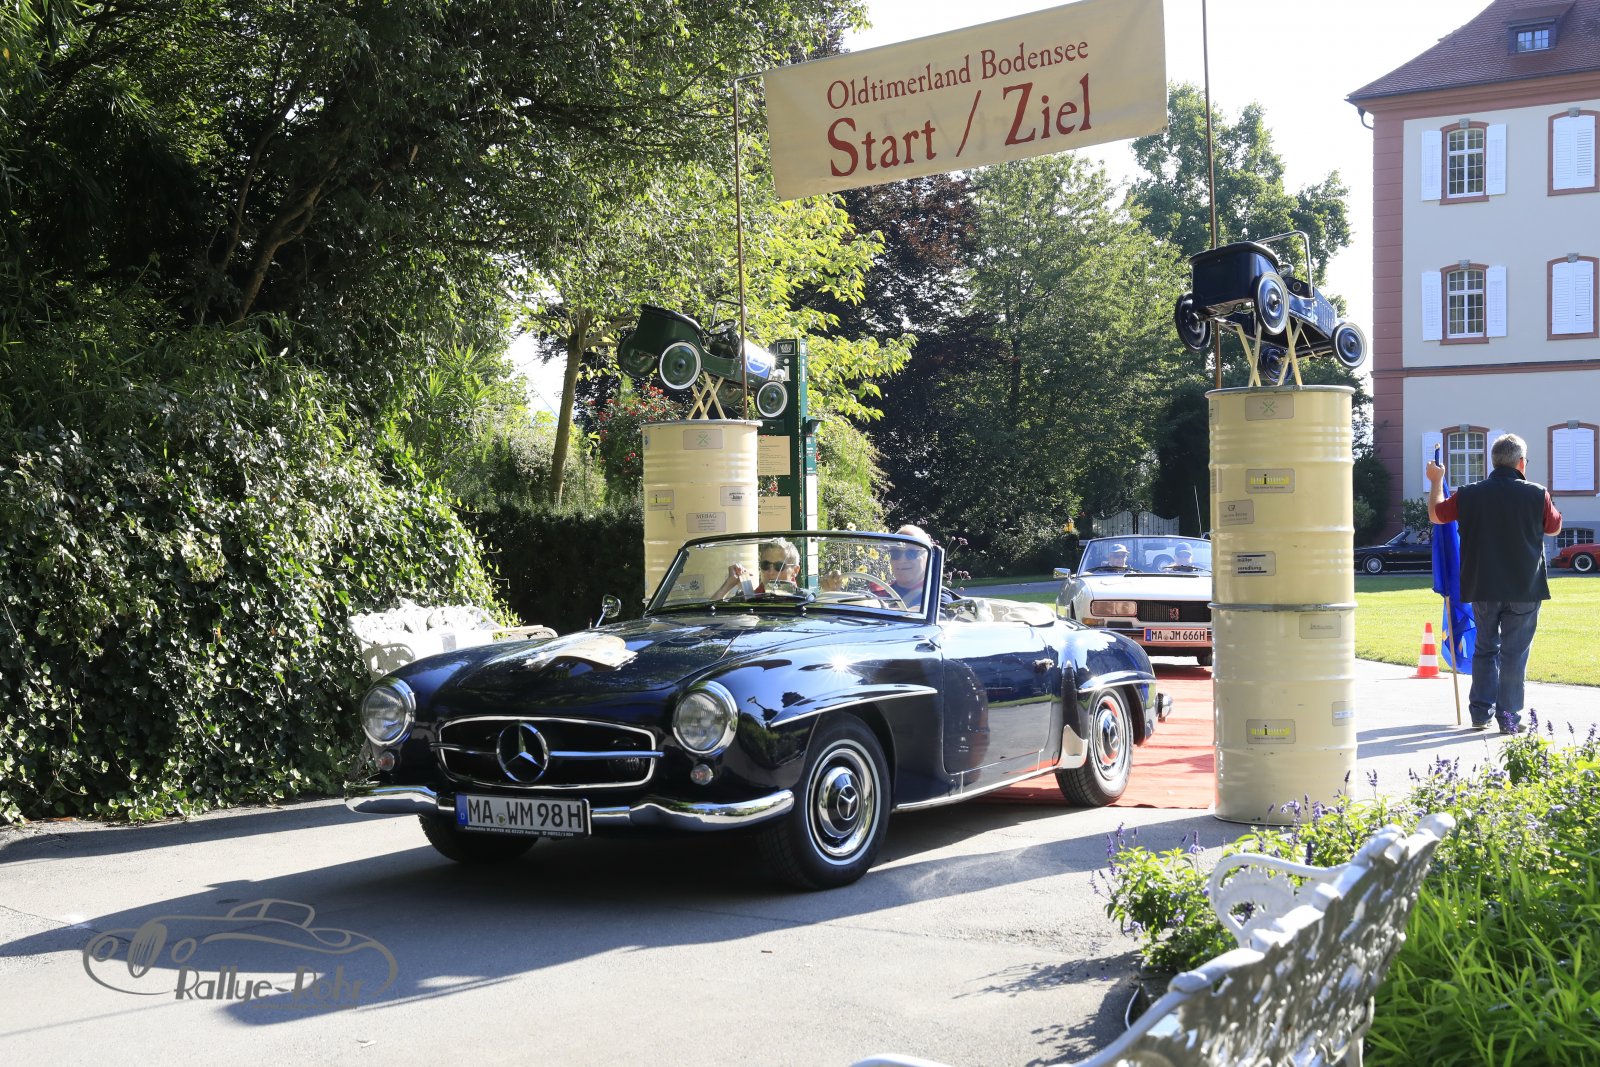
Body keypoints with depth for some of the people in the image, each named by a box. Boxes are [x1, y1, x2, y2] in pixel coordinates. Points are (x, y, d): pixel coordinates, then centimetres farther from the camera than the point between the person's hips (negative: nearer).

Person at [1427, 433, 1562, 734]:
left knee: (1485, 649, 16)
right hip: (1524, 588, -2)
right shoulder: (1536, 495, -8)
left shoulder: (1470, 494, -4)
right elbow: (1555, 527, 10)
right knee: (1514, 653, 4)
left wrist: (1436, 481, 28)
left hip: (1483, 588, 2)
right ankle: (1508, 717, 4)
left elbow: (1436, 514, 13)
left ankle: (1481, 712, 16)